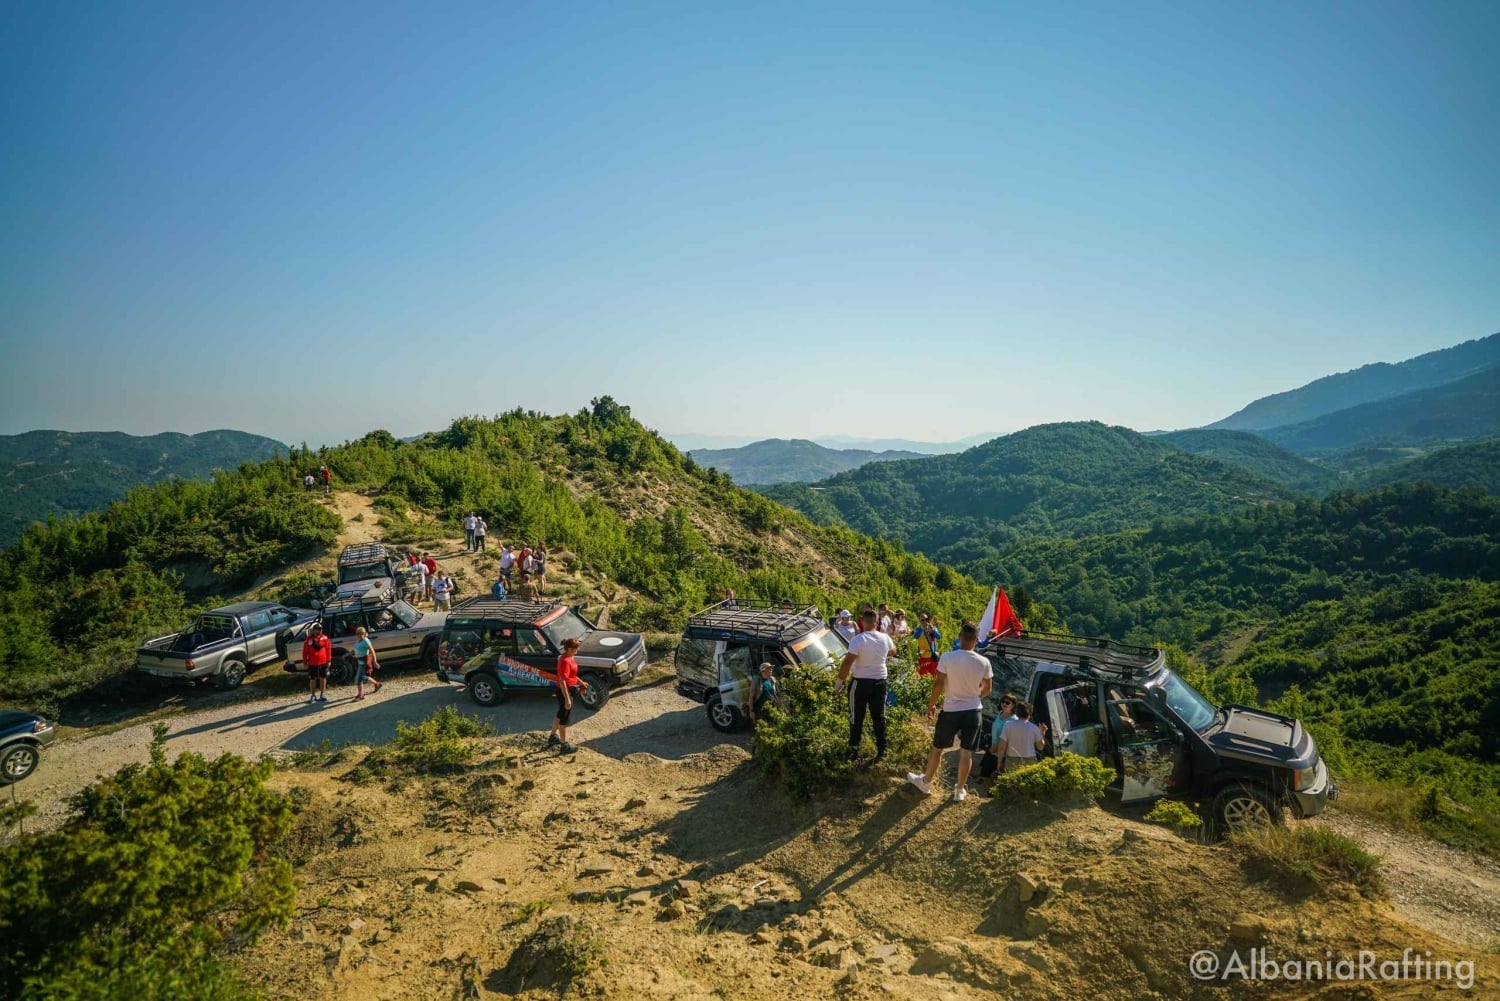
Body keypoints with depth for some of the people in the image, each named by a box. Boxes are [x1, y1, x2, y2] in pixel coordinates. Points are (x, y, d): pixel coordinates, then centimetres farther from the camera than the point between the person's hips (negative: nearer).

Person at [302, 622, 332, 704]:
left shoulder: (325, 638, -1)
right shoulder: (308, 640, -5)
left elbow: (328, 649, 2)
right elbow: (305, 651, -1)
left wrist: (329, 660, 1)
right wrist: (305, 662, -1)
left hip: (323, 662, 1)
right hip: (312, 663, -1)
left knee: (323, 678, 9)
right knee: (313, 679, 6)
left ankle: (322, 694, 20)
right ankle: (313, 695, 18)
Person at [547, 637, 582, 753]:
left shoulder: (568, 657, 3)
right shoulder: (565, 661, -27)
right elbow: (562, 681, -27)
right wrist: (567, 699, -26)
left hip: (568, 690, 10)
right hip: (565, 691, -10)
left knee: (561, 715, 25)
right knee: (565, 718, 4)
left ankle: (552, 737, 42)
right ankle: (564, 745, 16)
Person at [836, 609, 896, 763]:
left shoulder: (858, 640, -20)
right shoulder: (885, 638, -4)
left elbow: (847, 663, -21)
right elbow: (893, 650, 20)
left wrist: (840, 680, -11)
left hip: (860, 682, -4)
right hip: (880, 681, 4)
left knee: (857, 716, 10)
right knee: (879, 716, 11)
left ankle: (854, 746, 21)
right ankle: (881, 749, 14)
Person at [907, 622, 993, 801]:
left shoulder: (947, 658, -16)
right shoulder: (984, 662, -9)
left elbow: (939, 685, -11)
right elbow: (987, 688, 5)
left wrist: (931, 705, 3)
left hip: (950, 711, -2)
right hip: (974, 711, 2)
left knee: (937, 749, 15)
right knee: (966, 753, 13)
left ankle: (925, 782, 30)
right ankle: (960, 790, 25)